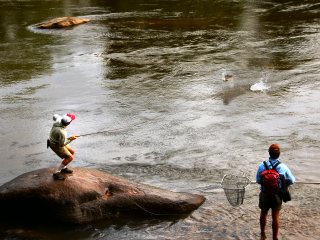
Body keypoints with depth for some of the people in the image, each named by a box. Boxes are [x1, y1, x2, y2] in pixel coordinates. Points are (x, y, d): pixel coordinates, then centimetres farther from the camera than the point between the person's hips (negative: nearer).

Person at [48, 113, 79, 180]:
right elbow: (62, 144, -26)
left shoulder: (59, 119, -20)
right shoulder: (61, 132, -41)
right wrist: (71, 139, -18)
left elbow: (55, 116, 6)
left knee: (72, 152, 17)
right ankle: (56, 173, -1)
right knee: (70, 157, -10)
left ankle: (63, 168, 30)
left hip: (58, 141, 9)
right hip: (56, 145, -9)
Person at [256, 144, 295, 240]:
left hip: (265, 194, 1)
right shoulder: (283, 167, -16)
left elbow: (258, 180, -6)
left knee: (263, 213, 20)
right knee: (276, 216, 11)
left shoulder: (262, 166, -16)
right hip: (277, 195, -1)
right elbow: (291, 180, -5)